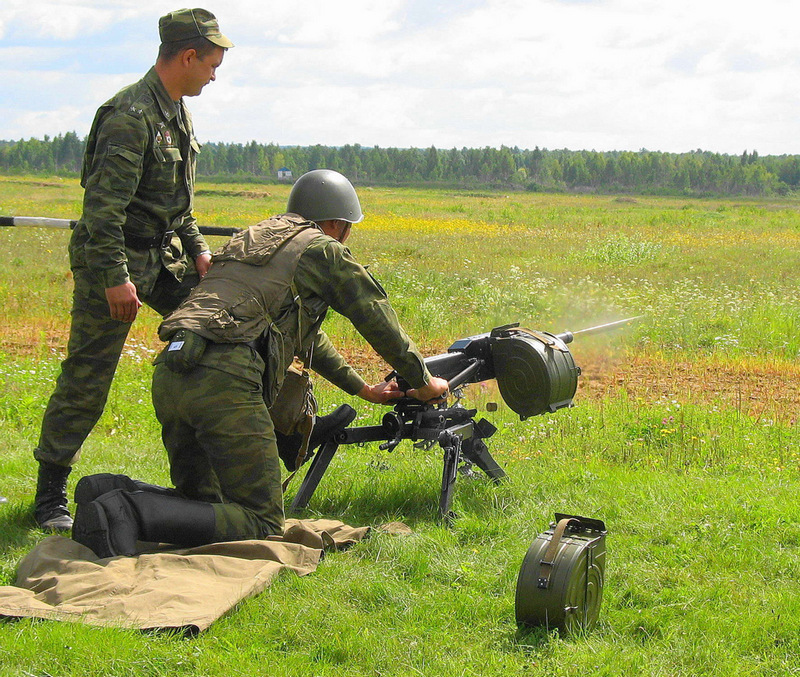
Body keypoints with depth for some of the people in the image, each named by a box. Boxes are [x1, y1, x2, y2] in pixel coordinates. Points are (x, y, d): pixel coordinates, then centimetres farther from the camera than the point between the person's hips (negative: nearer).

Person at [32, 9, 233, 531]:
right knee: (87, 379, -4)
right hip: (114, 259, -9)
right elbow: (104, 204, -25)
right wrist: (115, 278, -27)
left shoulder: (177, 112, 11)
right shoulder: (131, 115, -21)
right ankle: (50, 494, 6)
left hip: (163, 255, 9)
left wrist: (197, 248, 11)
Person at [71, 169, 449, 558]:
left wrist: (362, 388, 48)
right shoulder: (324, 250, 11)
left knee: (201, 506, 23)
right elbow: (381, 324, 16)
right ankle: (127, 513, -23)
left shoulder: (254, 237, 34)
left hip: (168, 376, 8)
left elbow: (303, 334, 43)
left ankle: (112, 492, -4)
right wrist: (423, 382, 32)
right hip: (224, 382, -8)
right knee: (261, 524, -5)